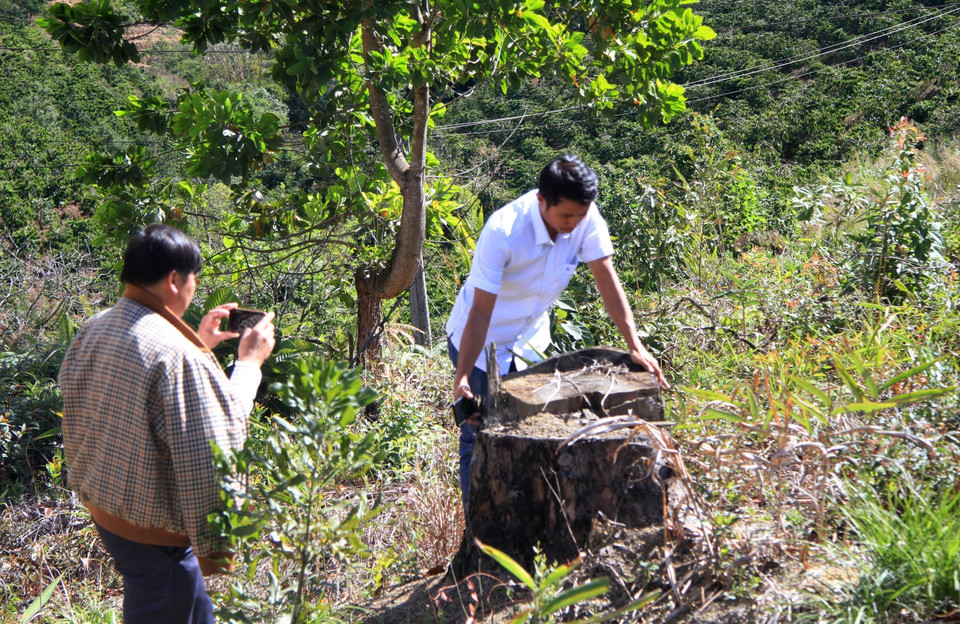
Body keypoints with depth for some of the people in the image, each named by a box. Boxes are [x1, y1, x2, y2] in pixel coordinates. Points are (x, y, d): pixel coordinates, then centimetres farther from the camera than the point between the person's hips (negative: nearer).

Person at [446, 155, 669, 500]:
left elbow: (606, 277, -15)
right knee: (480, 435, -1)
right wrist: (462, 377, -34)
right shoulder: (503, 232, -33)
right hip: (481, 342, -5)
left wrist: (635, 346, -22)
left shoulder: (586, 217, -20)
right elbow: (481, 310, -31)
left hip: (531, 340, 5)